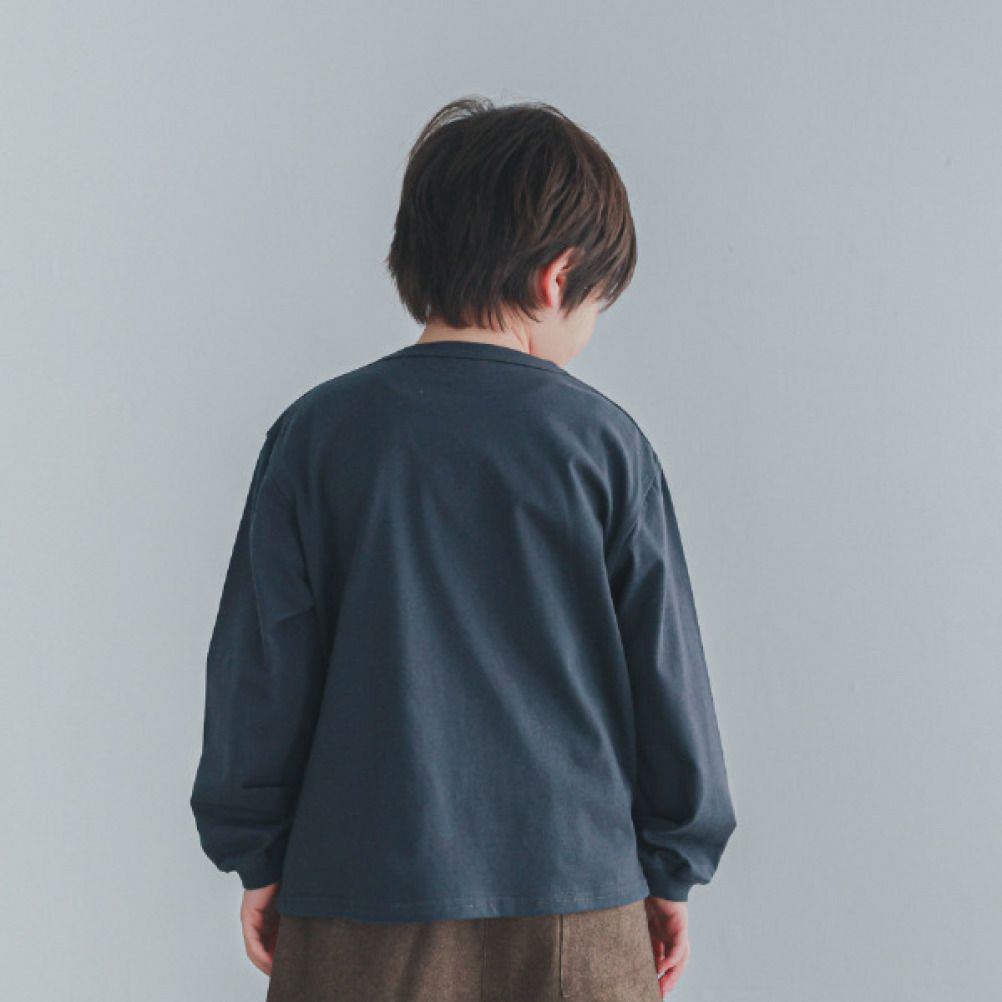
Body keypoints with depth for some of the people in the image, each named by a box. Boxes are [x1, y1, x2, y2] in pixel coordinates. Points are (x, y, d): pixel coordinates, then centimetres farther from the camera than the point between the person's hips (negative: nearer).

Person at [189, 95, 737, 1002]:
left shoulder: (318, 435, -3)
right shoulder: (604, 443, -5)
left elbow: (257, 667, 0)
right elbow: (665, 672, 0)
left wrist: (259, 857, 11)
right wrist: (672, 870, 12)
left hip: (360, 905, 1)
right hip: (576, 910, 0)